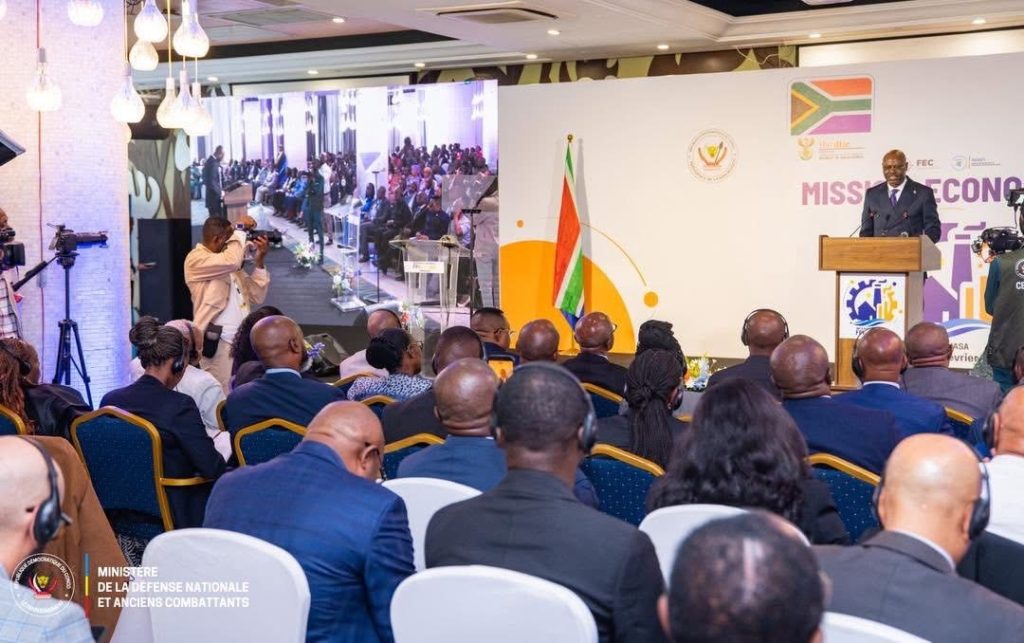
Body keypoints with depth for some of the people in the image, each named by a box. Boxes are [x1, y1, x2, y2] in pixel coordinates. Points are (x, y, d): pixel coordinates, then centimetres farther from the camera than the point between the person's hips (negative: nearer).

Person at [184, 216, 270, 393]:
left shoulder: (228, 265, 19)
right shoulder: (195, 259, -5)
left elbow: (256, 296, 17)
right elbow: (231, 260, -24)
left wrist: (259, 262, 6)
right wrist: (240, 229, -10)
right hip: (218, 343, -7)